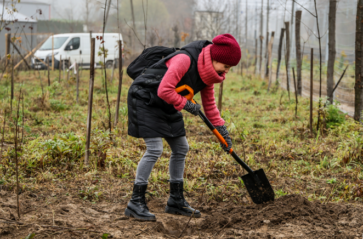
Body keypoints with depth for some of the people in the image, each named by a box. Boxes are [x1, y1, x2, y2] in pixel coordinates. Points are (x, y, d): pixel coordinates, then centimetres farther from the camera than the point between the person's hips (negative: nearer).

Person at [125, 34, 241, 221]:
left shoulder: (207, 72, 0)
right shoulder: (184, 60, -27)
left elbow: (209, 105, 11)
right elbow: (164, 90, -31)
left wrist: (222, 131, 6)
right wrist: (186, 104, -18)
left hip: (167, 107, 9)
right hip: (144, 100, -9)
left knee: (181, 149, 9)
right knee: (154, 149, -17)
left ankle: (176, 201, 20)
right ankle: (136, 203, -10)